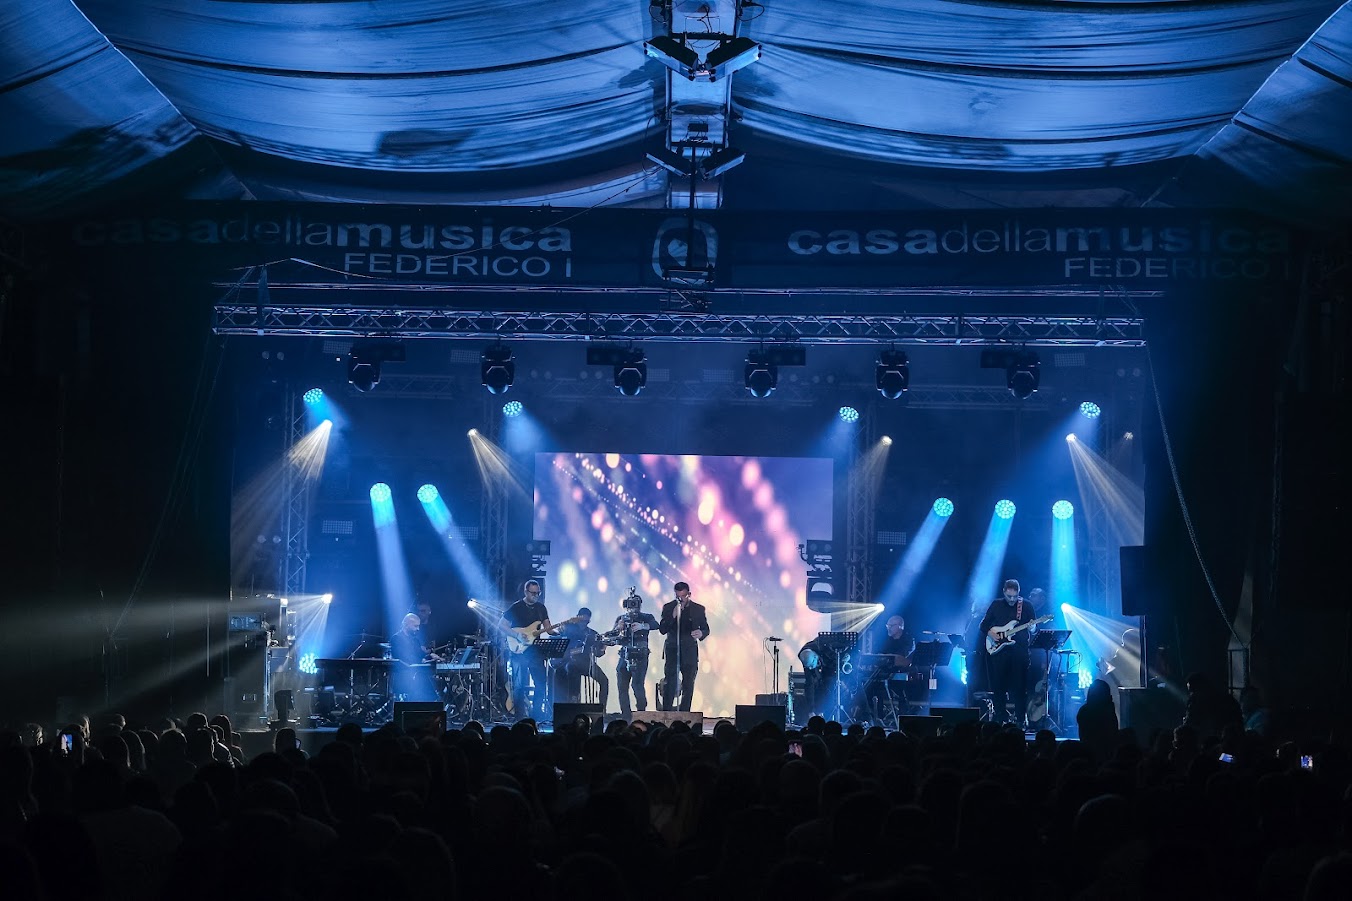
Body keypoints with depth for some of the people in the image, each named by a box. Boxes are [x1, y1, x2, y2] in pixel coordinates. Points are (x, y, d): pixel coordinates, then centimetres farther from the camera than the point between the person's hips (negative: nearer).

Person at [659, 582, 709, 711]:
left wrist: (701, 633, -18)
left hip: (690, 652, 1)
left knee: (688, 685, 2)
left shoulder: (698, 609, 3)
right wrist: (673, 616, -19)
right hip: (672, 651, -1)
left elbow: (706, 629, 6)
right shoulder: (668, 607, 2)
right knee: (670, 683, -11)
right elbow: (662, 630, -4)